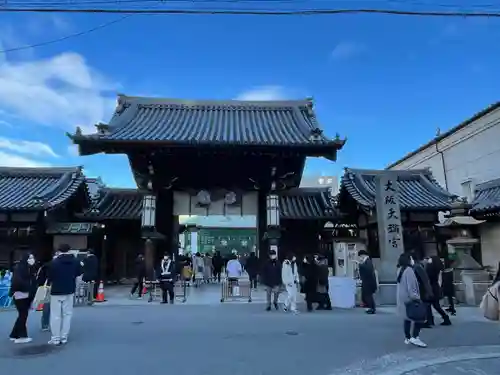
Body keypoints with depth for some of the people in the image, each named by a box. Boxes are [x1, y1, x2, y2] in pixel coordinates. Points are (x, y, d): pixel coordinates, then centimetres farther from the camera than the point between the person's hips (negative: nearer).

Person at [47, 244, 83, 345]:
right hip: (69, 291, 4)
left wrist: (49, 283, 13)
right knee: (67, 314, 11)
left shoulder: (54, 262, -13)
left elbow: (50, 277, -8)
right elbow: (79, 273, 11)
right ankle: (64, 338, 13)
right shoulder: (75, 261, -1)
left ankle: (56, 338, 9)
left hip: (56, 291, -3)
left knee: (56, 315, 5)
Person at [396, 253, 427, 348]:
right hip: (409, 298, -9)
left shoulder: (401, 269, 13)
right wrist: (416, 297, -17)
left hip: (402, 298, 9)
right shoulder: (409, 270, -17)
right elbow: (411, 286, -21)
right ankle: (415, 337, -7)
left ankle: (407, 338, 17)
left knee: (407, 318, 13)